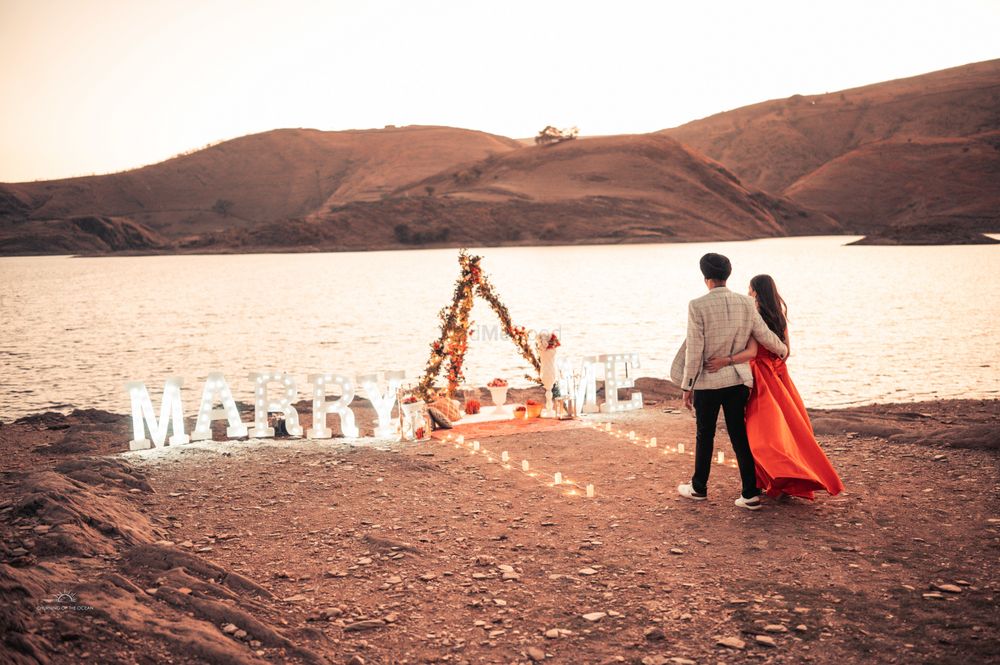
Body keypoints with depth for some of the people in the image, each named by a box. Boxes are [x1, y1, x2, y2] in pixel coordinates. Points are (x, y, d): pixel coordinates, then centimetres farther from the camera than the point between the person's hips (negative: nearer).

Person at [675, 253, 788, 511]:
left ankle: (699, 488, 28)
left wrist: (687, 386, -5)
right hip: (738, 380, 3)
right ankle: (750, 494, 7)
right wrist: (783, 350, 26)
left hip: (707, 381, -3)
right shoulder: (746, 303, -3)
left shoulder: (697, 306, -15)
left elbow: (694, 350, -13)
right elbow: (765, 336, 5)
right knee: (739, 434, 9)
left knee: (704, 435, 12)